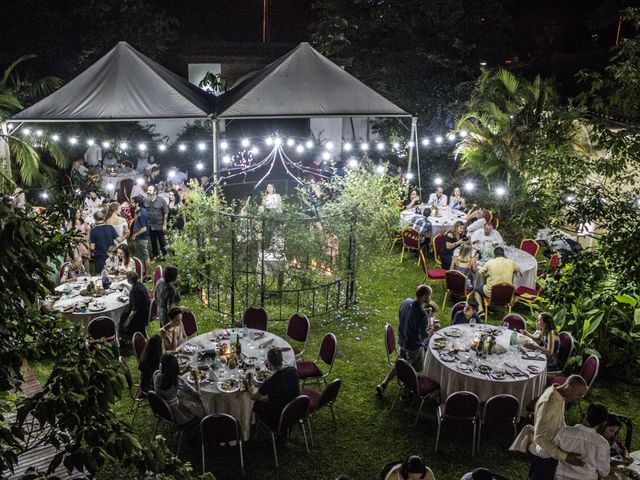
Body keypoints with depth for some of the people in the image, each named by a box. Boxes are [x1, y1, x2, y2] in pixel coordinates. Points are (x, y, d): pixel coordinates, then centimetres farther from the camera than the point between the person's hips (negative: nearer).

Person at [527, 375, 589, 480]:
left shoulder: (560, 396, -5)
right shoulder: (548, 403, -35)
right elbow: (539, 438, -34)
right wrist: (564, 456, -35)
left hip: (551, 451, 8)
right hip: (541, 456, -8)